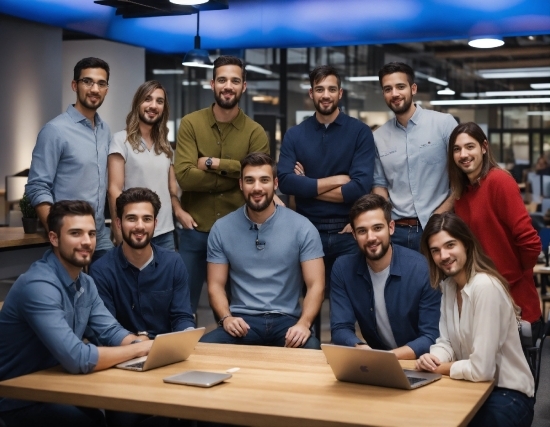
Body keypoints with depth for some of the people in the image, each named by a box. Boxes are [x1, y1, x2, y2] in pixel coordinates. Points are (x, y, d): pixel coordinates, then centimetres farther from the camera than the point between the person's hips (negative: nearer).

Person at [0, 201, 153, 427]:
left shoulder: (85, 283, 5)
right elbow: (77, 359, -31)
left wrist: (140, 341, -17)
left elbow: (111, 332, 3)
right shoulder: (38, 286, -25)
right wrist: (139, 348, -22)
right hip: (21, 400, -8)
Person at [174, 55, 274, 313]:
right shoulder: (190, 124, -2)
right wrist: (236, 176, -15)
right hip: (195, 231, 0)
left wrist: (214, 163, -17)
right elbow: (184, 176, -15)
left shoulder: (255, 132, 0)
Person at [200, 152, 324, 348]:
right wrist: (226, 318, -13)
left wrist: (304, 323, -20)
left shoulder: (302, 228, 0)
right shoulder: (221, 229, 5)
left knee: (311, 352, -34)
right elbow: (216, 285, 7)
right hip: (242, 320, 1)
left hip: (286, 319, -1)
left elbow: (315, 285, -2)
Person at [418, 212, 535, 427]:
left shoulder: (486, 286, -23)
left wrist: (440, 368, -10)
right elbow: (446, 342, 5)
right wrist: (432, 359, -15)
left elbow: (481, 369, -26)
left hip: (507, 394, -7)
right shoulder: (448, 284, 4)